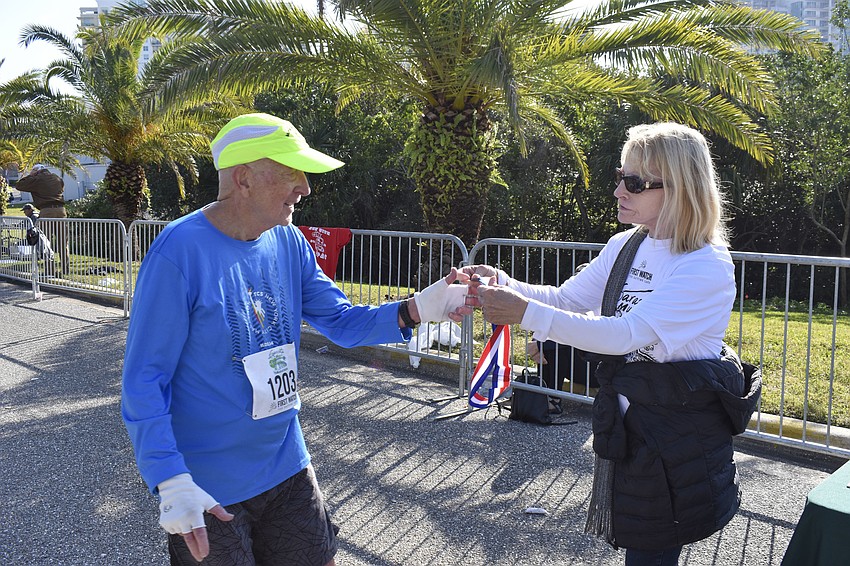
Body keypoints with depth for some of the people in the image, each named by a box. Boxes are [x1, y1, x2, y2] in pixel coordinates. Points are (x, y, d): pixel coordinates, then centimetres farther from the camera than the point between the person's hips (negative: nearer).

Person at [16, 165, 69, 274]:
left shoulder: (37, 180, 1)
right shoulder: (58, 178, 14)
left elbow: (19, 186, 8)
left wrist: (30, 176, 16)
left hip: (46, 211, -4)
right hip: (61, 210, 4)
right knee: (63, 242, 8)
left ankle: (49, 271, -1)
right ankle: (66, 268, 8)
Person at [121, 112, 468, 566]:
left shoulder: (289, 243, -2)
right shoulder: (180, 251, -21)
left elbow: (341, 321, 2)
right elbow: (144, 380, -18)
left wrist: (416, 309, -14)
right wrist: (171, 482, -24)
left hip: (286, 468, 6)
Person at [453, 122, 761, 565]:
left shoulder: (708, 266, -21)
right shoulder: (624, 247, 2)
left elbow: (626, 334, -29)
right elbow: (565, 299, 4)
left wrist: (526, 313, -33)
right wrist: (502, 285, -14)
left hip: (681, 427, -6)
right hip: (625, 416, 6)